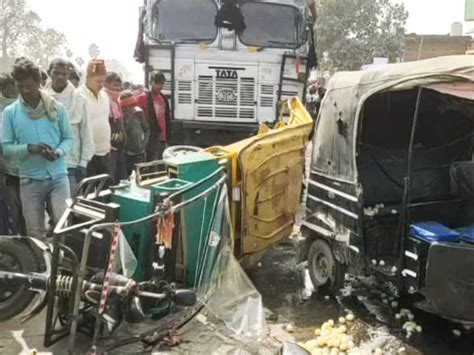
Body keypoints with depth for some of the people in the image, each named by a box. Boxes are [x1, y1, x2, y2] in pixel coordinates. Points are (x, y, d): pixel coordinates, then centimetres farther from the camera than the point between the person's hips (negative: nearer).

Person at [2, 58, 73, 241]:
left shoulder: (57, 108, 0)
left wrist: (59, 153, -17)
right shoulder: (10, 112, 1)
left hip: (58, 176, -1)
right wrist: (28, 148, -19)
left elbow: (68, 139, 5)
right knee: (35, 234, 8)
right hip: (30, 180, 1)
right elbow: (6, 148, -1)